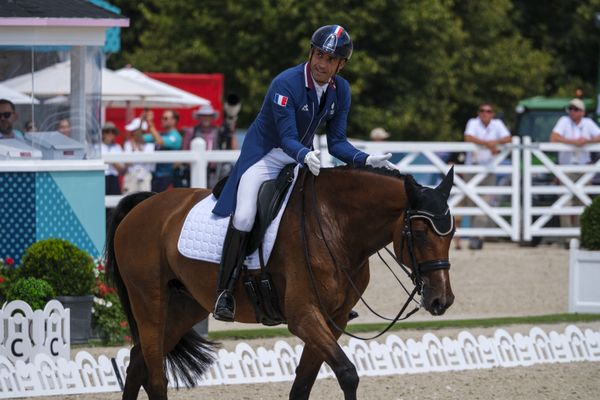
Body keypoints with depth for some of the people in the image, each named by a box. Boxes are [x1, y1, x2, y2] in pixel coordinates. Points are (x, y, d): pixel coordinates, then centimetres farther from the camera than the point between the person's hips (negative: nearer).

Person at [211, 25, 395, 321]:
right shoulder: (286, 83, -25)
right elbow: (287, 137, -28)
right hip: (265, 155, -6)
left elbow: (337, 142, -4)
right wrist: (305, 156, -49)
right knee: (244, 217, -25)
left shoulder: (340, 90, -6)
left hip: (303, 157, 6)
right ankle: (225, 291, -13)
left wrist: (366, 160, -20)